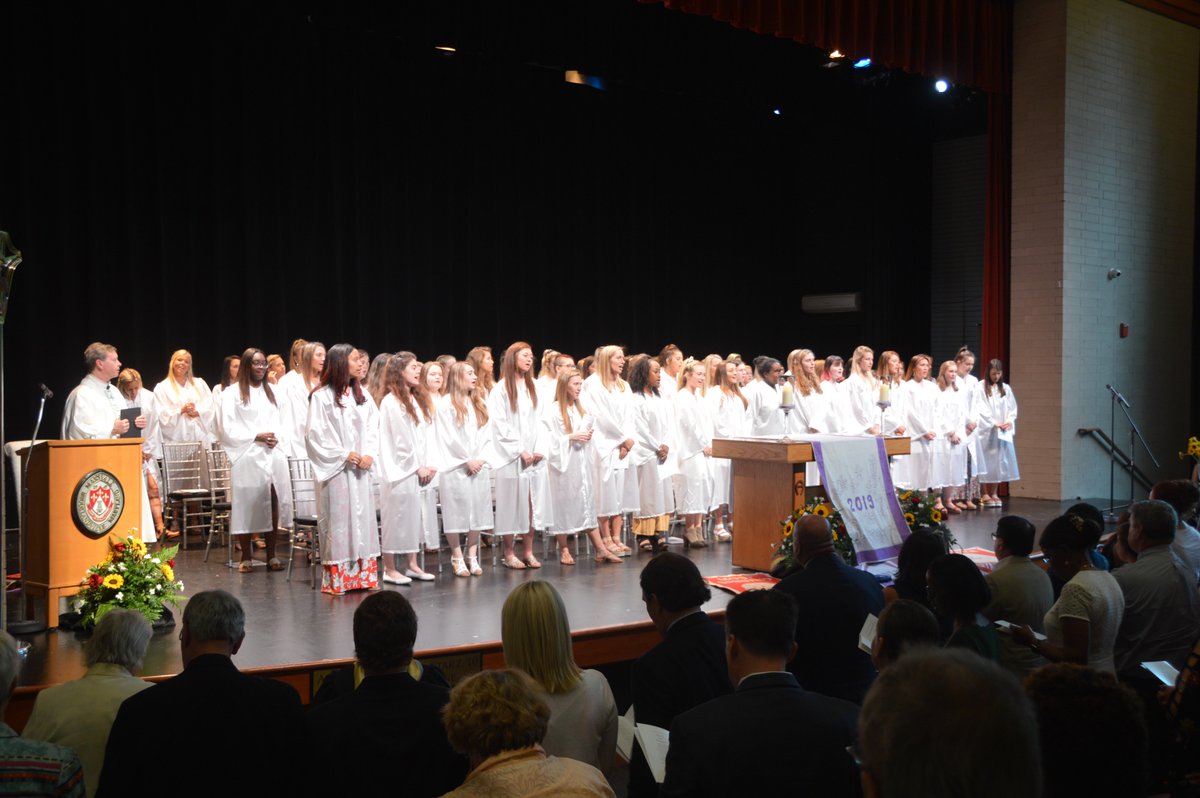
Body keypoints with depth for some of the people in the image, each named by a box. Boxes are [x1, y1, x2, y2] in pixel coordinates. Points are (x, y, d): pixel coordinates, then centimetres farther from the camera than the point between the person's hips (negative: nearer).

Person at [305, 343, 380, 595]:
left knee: (363, 517, 6)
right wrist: (343, 454, -13)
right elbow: (315, 433, -10)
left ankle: (363, 575, 13)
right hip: (335, 469, -5)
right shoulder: (322, 396, -6)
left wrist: (369, 454, -7)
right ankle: (336, 579, 3)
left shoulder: (361, 394, 10)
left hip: (360, 468, 6)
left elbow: (372, 427, 9)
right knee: (338, 520, -3)